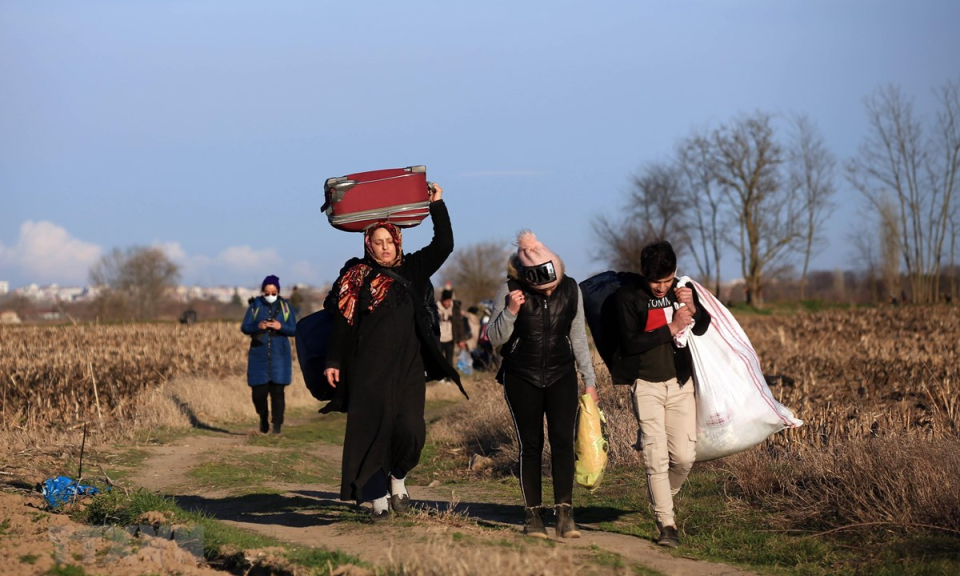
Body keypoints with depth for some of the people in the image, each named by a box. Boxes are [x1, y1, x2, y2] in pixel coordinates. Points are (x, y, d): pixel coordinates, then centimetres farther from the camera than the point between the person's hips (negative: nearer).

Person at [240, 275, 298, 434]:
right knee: (258, 392, 2)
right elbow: (244, 327, 0)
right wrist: (257, 326, -20)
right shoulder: (255, 305, 4)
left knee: (277, 391, -7)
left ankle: (277, 425, 0)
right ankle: (263, 420, 27)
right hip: (259, 355, 1)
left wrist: (280, 327, -20)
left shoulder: (285, 306, 4)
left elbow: (293, 329, 0)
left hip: (279, 356, -1)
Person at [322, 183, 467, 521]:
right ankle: (378, 496, 8)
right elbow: (342, 322, 4)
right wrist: (333, 362, 0)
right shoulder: (356, 277, 4)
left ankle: (397, 478, 16)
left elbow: (444, 245, 3)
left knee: (410, 430, -10)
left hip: (408, 367, 1)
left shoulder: (412, 270, 10)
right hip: (368, 369, -1)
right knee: (371, 430, -2)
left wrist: (437, 205, 0)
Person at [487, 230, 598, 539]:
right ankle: (533, 514, 6)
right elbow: (495, 338, -5)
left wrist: (589, 380, 10)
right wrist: (510, 312, -23)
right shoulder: (511, 290, -9)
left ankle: (565, 514, -9)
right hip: (522, 378, -2)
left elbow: (578, 337, 10)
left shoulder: (570, 289, 0)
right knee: (530, 445, -1)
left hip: (561, 376, 2)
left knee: (563, 441, -9)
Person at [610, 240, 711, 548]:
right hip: (647, 385, -3)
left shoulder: (682, 289, 2)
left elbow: (702, 329, 13)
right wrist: (671, 328, -19)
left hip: (680, 383, 3)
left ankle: (663, 499, 27)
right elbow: (630, 343, -17)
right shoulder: (628, 296, -10)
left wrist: (693, 308, -9)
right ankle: (666, 523, -2)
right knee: (656, 458, -9)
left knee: (684, 456, -2)